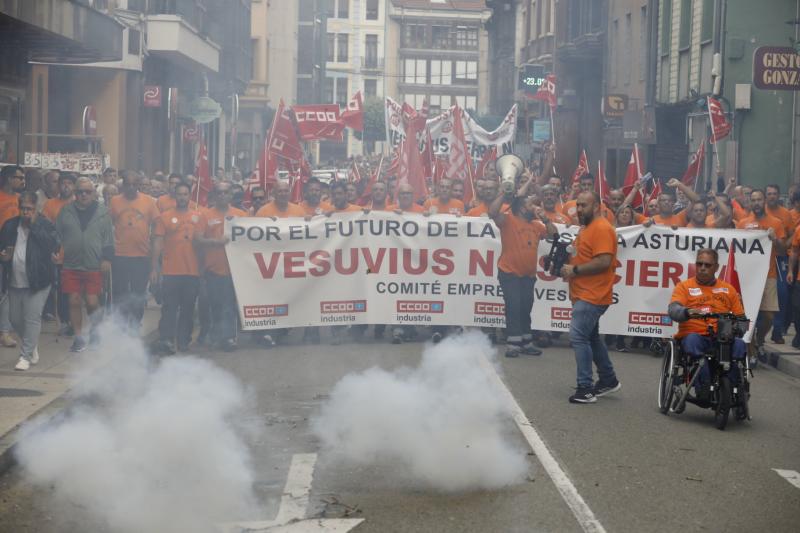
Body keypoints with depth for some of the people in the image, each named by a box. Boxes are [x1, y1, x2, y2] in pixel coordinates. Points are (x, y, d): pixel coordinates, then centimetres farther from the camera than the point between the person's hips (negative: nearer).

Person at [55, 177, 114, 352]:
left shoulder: (103, 213, 4)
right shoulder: (66, 211, 6)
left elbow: (108, 239, 4)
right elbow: (57, 235, 10)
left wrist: (107, 259, -3)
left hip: (94, 266, -1)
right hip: (71, 266, 2)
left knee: (92, 302, -3)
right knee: (74, 302, 1)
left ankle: (95, 331, 23)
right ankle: (79, 337, 13)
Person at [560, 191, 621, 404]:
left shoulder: (602, 228, -14)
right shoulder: (586, 228, 18)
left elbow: (603, 262, -23)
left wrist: (575, 270, -18)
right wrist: (567, 267, 8)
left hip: (592, 296, -11)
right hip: (584, 295, 11)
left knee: (579, 336, -15)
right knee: (591, 337, 19)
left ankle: (586, 388, -12)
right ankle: (608, 380, 32)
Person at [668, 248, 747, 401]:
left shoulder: (728, 289, 21)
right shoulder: (684, 287, 13)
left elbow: (740, 317, 16)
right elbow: (673, 310, -5)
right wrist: (687, 312, -28)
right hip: (694, 335, -2)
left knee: (739, 345, -30)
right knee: (693, 340, -37)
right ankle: (704, 387, -39)